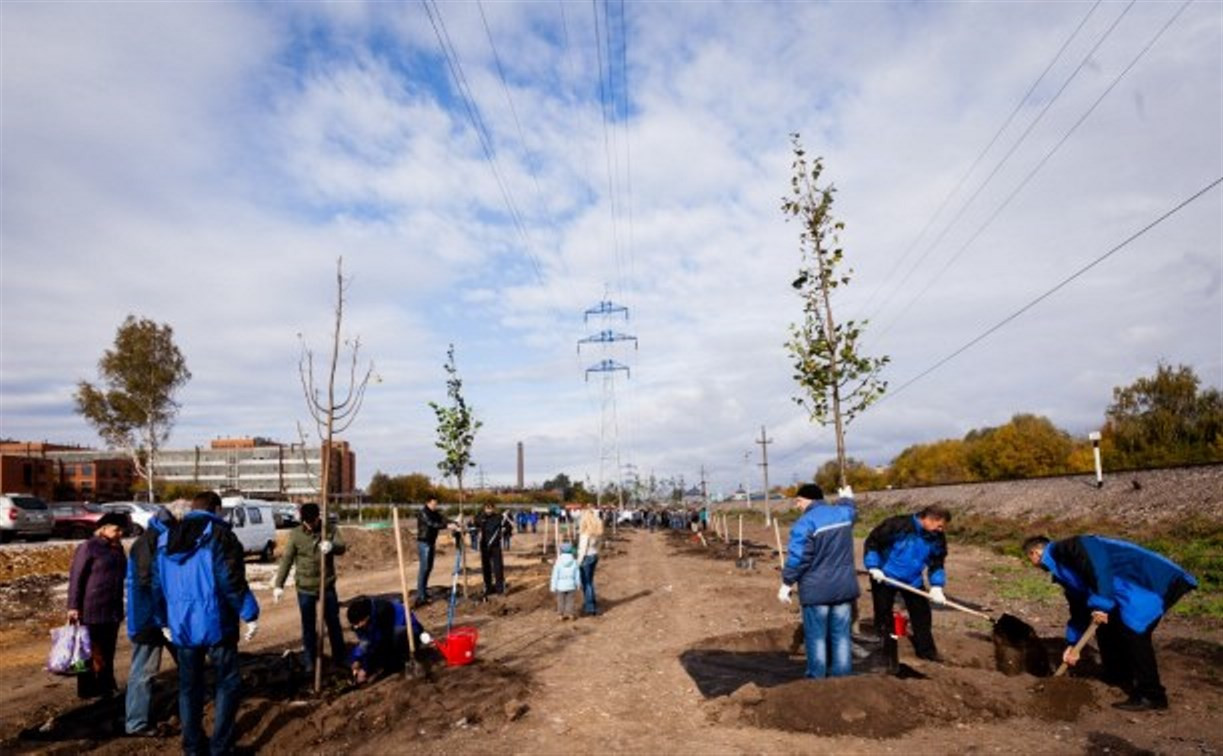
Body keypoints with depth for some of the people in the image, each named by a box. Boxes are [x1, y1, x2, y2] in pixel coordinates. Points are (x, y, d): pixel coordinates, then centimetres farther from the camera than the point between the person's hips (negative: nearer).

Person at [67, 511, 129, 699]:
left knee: (108, 651, 13)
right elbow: (76, 578, -12)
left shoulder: (118, 548, 11)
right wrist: (73, 607, -15)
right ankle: (88, 689, 11)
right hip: (92, 610, -7)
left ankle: (107, 686, 22)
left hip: (113, 609, 7)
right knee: (92, 651, 2)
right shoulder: (88, 548, -10)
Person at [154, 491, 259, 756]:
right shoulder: (219, 534, -10)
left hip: (181, 625, 6)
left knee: (189, 686, 15)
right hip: (215, 623, -6)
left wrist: (165, 622, 25)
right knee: (228, 683, 5)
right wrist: (250, 614, -11)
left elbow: (157, 586, 16)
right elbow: (232, 581, -17)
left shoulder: (165, 539, 11)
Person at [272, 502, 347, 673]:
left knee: (333, 622, 10)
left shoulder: (330, 530, -5)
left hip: (327, 586, 0)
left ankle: (339, 658, 23)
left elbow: (341, 547, -17)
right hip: (305, 588, 0)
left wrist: (332, 546, -41)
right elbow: (286, 560, -4)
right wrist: (279, 585, -9)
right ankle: (310, 660, 22)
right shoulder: (295, 534, -5)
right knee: (308, 626, 10)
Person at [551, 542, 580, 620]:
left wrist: (553, 587, -2)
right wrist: (577, 585, 12)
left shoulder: (558, 562, -16)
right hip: (570, 586, 1)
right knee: (570, 600, 16)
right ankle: (570, 613, 23)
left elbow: (555, 576, -12)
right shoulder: (574, 562, -10)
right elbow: (577, 575, -2)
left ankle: (562, 614, 21)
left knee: (561, 601, 14)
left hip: (561, 586, -1)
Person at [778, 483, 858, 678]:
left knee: (816, 637, 5)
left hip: (816, 590, -6)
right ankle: (842, 677, 17)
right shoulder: (843, 513, 4)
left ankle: (817, 679, 12)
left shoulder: (805, 523, -17)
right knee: (841, 635, 12)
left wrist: (787, 583, -11)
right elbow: (848, 506, 30)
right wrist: (846, 499, 52)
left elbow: (797, 557, -19)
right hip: (844, 587, 6)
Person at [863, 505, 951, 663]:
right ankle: (887, 653, 18)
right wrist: (873, 567, -21)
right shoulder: (898, 525, -26)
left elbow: (937, 564, 3)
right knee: (883, 616, 4)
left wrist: (936, 586, -10)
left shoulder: (937, 538, -8)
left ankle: (925, 649, 27)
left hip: (913, 581, 5)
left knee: (922, 614, 9)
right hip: (884, 578, -4)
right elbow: (872, 542, -18)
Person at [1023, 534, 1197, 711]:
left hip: (1152, 582, -11)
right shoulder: (1063, 569, 18)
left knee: (1133, 630, -17)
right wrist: (1072, 645, 23)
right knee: (1106, 628, 13)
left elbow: (1098, 567, -29)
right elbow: (1079, 607, 23)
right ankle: (1118, 678, 28)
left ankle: (1151, 696, -8)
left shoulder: (1067, 549, -13)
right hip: (1130, 591, 11)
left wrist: (1100, 605, -25)